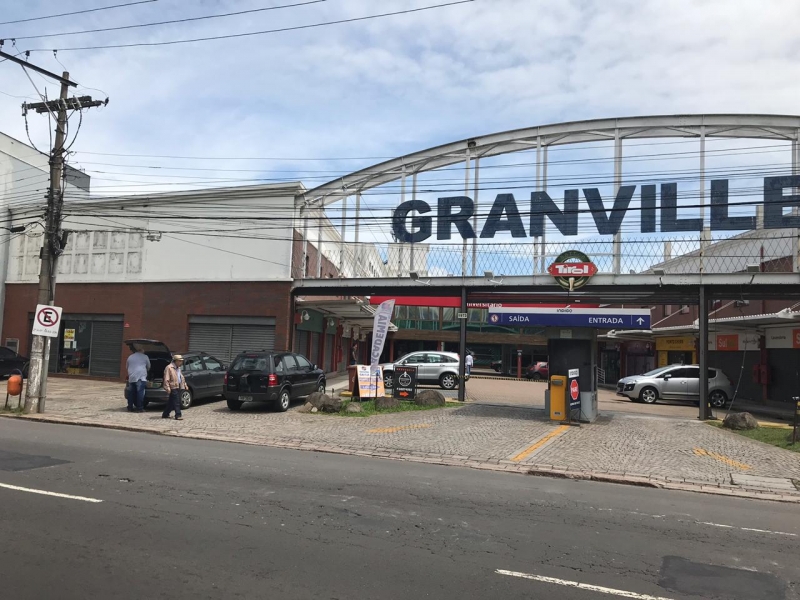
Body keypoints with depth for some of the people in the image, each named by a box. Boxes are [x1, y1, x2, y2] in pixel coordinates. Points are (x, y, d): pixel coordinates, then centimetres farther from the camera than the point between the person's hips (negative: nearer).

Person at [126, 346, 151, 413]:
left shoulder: (130, 357, 17)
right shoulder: (145, 357, 6)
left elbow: (127, 366, 25)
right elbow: (148, 367, 16)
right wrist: (146, 371, 38)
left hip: (131, 378, 5)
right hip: (141, 377, -4)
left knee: (131, 393, 9)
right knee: (140, 393, -5)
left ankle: (130, 408, 12)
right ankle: (139, 408, -6)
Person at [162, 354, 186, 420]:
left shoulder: (178, 368, 19)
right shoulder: (169, 368, -11)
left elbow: (181, 377, 29)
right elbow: (166, 379, -15)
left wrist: (184, 384, 24)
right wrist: (167, 388, -20)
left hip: (178, 387, 9)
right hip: (173, 387, -9)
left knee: (171, 402, 12)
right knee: (177, 402, -10)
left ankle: (165, 414, 21)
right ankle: (178, 415, -9)